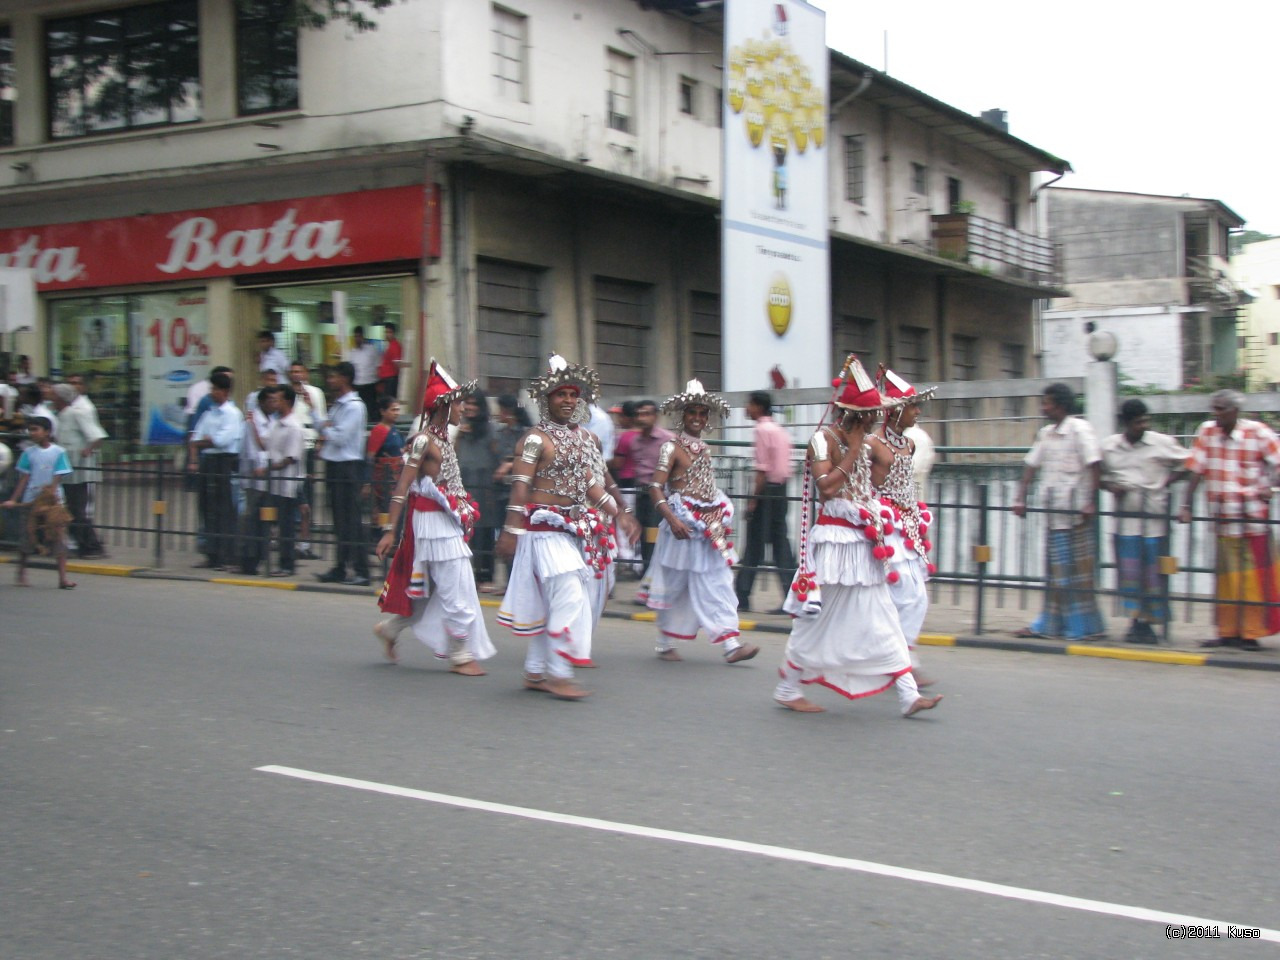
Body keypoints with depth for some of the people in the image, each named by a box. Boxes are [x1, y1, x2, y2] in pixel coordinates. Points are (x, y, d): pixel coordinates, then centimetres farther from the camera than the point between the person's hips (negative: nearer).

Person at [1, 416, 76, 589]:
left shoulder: (58, 452, -4)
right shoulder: (29, 453, 1)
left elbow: (58, 478, -6)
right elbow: (24, 479, 3)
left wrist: (50, 494, -18)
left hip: (53, 500, -1)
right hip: (32, 501, 2)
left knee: (59, 537, -5)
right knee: (28, 536, 9)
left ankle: (62, 577, -4)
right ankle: (21, 571, 29)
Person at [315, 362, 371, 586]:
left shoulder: (354, 406, -12)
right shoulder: (336, 405, 16)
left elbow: (340, 437, -19)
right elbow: (323, 428, 18)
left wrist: (326, 429, -2)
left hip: (348, 466, -9)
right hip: (334, 465, 9)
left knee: (352, 521, -7)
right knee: (340, 520, 13)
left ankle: (361, 571, -4)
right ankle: (340, 568, 19)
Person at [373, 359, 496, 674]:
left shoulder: (444, 438, 13)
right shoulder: (424, 440, -14)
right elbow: (403, 487, -16)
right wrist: (390, 530, -18)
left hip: (448, 521, 9)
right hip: (432, 521, -9)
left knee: (430, 589, 14)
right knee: (456, 589, -5)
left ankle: (390, 628, 29)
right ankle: (460, 656, 5)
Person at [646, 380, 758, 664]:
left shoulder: (705, 448, 14)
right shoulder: (672, 448, -8)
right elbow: (656, 488, -16)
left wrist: (719, 515, 10)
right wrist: (672, 519, -27)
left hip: (709, 527, 6)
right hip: (683, 526, -6)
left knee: (718, 583, -2)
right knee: (674, 586, 5)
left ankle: (730, 644, -7)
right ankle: (665, 644, 19)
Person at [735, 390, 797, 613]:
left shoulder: (762, 430, -10)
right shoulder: (780, 431, 16)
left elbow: (763, 469, -16)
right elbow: (786, 467, 14)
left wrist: (753, 499, -15)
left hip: (766, 489, -8)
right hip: (781, 490, 8)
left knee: (755, 545, -2)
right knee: (781, 543, 6)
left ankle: (742, 597, 3)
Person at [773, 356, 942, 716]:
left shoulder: (862, 443, 14)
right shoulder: (824, 439, -11)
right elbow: (826, 487, -22)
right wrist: (853, 450, -17)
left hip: (863, 543, 8)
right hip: (834, 541, -8)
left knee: (881, 619, 5)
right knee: (818, 621, 1)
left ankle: (908, 695, 4)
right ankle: (787, 689, 15)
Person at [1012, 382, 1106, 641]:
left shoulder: (1079, 428, -9)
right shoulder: (1046, 433, 13)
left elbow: (1095, 465, -16)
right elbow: (1032, 465, 14)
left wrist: (1090, 503, -22)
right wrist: (1020, 498, 6)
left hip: (1076, 511, -7)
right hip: (1053, 510, 7)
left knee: (1077, 568, -3)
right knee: (1056, 569, 10)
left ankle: (1088, 626, 4)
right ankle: (1050, 624, 15)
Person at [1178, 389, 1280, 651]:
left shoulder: (1259, 433, -7)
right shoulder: (1207, 431, 2)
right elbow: (1197, 470, 1)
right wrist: (1186, 506, -3)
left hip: (1252, 515, -4)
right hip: (1223, 516, 4)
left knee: (1254, 574, 0)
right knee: (1227, 575, 8)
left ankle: (1252, 632, 5)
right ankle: (1228, 632, 15)